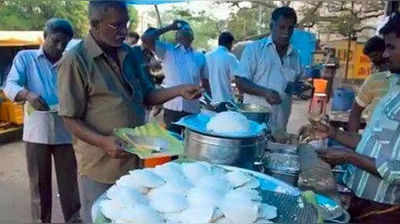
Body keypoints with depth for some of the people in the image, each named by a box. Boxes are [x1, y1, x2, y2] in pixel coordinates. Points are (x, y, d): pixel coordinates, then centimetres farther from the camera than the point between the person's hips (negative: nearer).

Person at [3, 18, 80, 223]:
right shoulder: (25, 58, 7)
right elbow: (10, 86, -4)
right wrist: (28, 94, -26)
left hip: (65, 132, 1)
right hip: (37, 131, -1)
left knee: (69, 181, 7)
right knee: (39, 182, 10)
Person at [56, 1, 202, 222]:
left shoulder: (129, 54, 5)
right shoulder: (75, 61, -15)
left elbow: (146, 96, 11)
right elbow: (70, 119, -14)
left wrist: (179, 90, -5)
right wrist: (103, 142, -28)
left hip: (135, 158, 6)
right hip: (100, 165, -6)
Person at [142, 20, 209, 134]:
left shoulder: (200, 57, 12)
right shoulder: (167, 50, 4)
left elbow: (205, 82, 16)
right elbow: (146, 38, -8)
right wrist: (169, 28, 1)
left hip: (193, 109, 3)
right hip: (172, 107, -2)